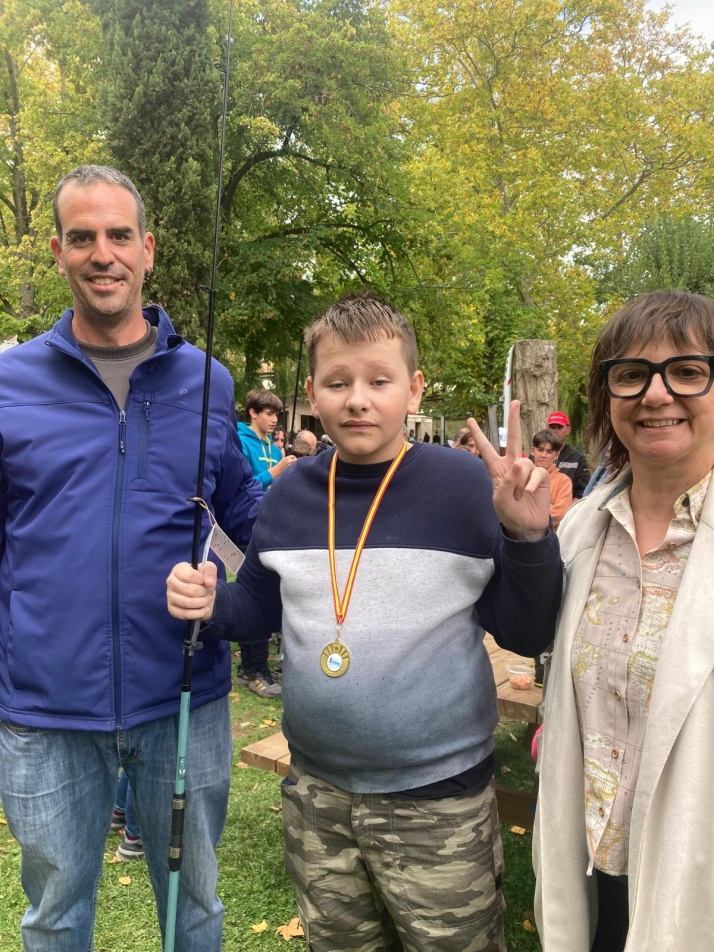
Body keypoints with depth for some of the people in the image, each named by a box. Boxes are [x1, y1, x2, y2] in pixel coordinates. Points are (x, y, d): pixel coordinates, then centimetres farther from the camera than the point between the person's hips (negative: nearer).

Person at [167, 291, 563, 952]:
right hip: (316, 796, 4)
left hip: (438, 798, -4)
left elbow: (527, 634, -10)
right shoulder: (291, 494, -2)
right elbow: (262, 603, 11)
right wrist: (211, 605, -9)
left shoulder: (463, 485, -14)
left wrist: (527, 537, -26)